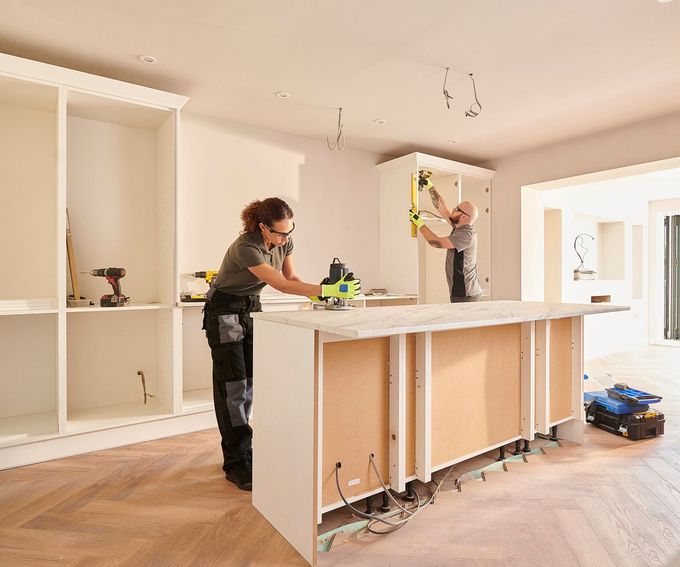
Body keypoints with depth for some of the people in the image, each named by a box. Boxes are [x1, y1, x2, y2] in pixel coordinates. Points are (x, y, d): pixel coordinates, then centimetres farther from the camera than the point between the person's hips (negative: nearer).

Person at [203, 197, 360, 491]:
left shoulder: (284, 241, -8)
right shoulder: (245, 247, -31)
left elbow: (292, 277, 0)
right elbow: (282, 285, -35)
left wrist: (321, 292, -17)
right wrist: (326, 290, -41)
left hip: (252, 307, 7)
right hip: (224, 311, -7)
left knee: (249, 382, 7)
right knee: (232, 386, -6)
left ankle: (238, 449, 23)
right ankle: (237, 464, 3)